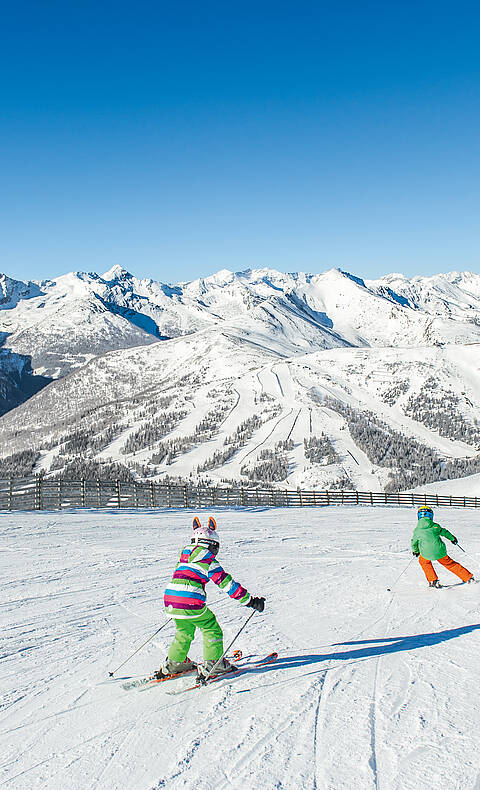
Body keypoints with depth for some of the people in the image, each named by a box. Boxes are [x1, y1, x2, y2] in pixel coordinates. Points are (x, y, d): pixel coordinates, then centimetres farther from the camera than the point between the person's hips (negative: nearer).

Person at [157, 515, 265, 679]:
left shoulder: (184, 557, 18)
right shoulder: (209, 561, -2)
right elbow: (227, 583, -3)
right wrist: (250, 600, 3)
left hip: (170, 598, 7)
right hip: (192, 603, -7)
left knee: (184, 632, 27)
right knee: (212, 630, 12)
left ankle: (174, 663, 30)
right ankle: (212, 664, 13)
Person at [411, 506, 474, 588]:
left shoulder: (416, 530, 0)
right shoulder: (435, 526, 1)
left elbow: (414, 543, 11)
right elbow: (444, 532, 16)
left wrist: (415, 551, 32)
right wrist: (453, 538, 36)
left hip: (426, 553, -1)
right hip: (440, 551, 1)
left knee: (423, 561, 29)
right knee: (449, 563, 18)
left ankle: (432, 580, 21)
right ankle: (468, 577, 25)